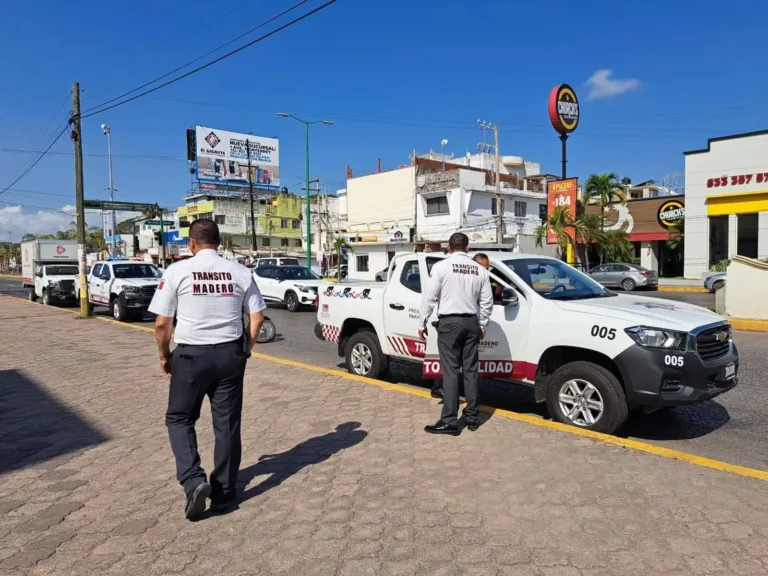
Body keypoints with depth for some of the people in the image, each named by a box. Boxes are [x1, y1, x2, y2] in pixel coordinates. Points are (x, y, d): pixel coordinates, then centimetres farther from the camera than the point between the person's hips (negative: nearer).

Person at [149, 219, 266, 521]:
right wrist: (246, 348, 15)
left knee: (179, 418, 17)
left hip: (191, 354, -2)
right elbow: (257, 316, 3)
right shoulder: (240, 272, 1)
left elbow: (162, 323, -6)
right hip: (231, 354, 3)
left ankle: (193, 480, 1)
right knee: (227, 423, 11)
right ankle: (223, 493, 21)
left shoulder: (177, 271, -7)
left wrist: (164, 355, 10)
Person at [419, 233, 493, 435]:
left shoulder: (441, 266, -6)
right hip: (471, 323, 4)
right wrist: (482, 324, 19)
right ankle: (472, 417, 19)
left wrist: (422, 323, 2)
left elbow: (429, 297, -7)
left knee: (450, 372, -3)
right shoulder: (480, 270, 6)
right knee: (471, 370, 11)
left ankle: (449, 421, -1)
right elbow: (487, 301, 8)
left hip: (449, 323, -4)